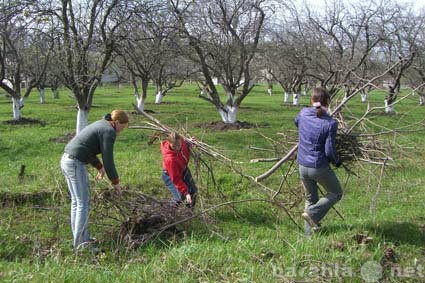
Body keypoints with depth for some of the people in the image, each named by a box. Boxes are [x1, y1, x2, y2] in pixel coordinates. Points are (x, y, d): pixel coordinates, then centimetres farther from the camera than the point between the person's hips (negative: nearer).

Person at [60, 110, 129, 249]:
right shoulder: (109, 132, -10)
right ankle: (80, 243, 1)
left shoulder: (100, 125, 19)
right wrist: (115, 182, -1)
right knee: (83, 203, -3)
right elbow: (108, 160, -11)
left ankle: (82, 238, 23)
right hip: (76, 164, -10)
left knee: (76, 202, 15)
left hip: (66, 160, 10)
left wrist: (99, 167, 31)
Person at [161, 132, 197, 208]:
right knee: (180, 197, -18)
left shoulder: (181, 141, -27)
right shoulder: (169, 159, -43)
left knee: (193, 191, 13)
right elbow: (176, 179, -36)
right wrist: (186, 193, -38)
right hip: (170, 175, -7)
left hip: (183, 169, 7)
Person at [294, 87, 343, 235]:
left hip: (303, 166, 5)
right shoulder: (330, 123, -18)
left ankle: (309, 233, 22)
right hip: (320, 167, -5)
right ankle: (312, 213, 1)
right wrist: (337, 161, 2)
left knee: (310, 199, 21)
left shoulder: (303, 114, -4)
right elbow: (329, 151, -18)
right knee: (336, 193, 19)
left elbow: (296, 122, 22)